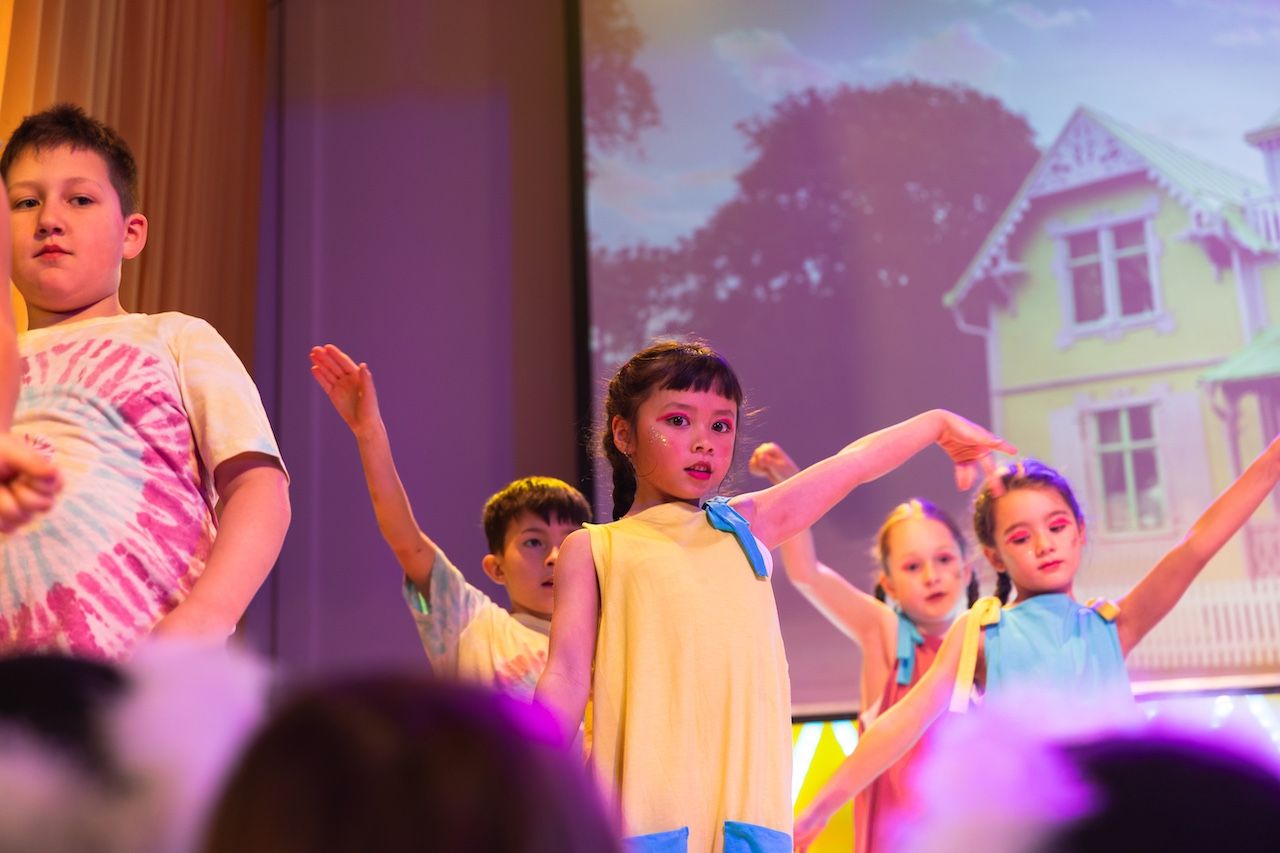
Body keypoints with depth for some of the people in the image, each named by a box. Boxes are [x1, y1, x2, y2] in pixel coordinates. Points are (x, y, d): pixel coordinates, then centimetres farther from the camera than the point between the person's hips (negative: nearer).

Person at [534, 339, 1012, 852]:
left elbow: (851, 466, 25)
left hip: (748, 799, 3)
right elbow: (568, 678, 2)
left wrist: (939, 423, 33)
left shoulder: (745, 527, 17)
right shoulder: (591, 550, 8)